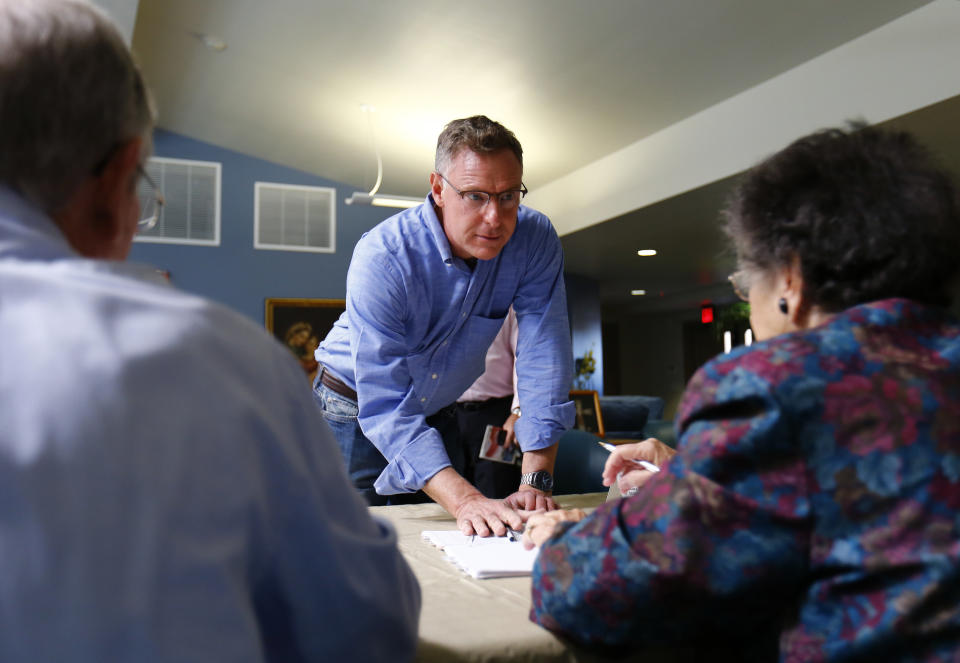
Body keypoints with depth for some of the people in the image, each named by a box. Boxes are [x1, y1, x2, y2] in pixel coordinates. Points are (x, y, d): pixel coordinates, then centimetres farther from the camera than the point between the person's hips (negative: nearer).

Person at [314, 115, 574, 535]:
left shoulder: (535, 240, -19)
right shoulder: (381, 257, -31)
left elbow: (543, 358, -21)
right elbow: (385, 407, -36)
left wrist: (535, 482, -29)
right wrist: (463, 499, -47)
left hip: (437, 416, 4)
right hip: (354, 414, -3)